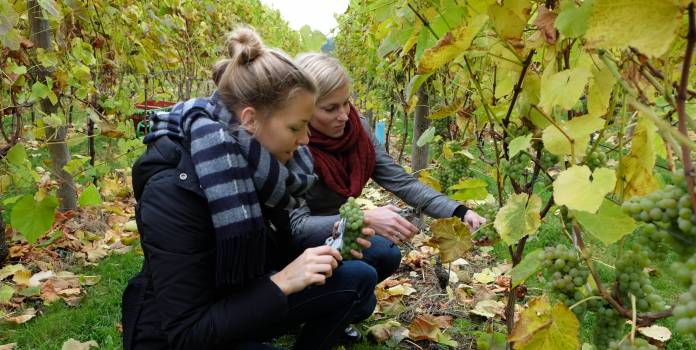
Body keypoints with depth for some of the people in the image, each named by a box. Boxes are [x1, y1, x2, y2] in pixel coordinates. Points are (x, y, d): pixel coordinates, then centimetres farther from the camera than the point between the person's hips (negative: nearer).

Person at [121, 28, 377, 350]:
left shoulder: (257, 167, -8)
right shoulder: (174, 191, -30)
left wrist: (326, 250, -8)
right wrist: (282, 284, -31)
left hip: (243, 305, 7)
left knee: (358, 279, -5)